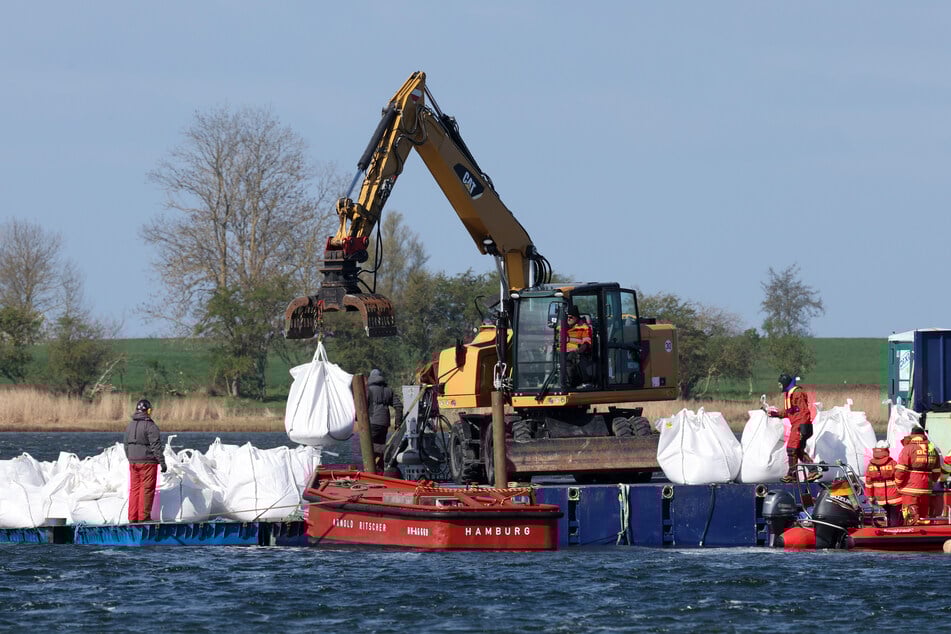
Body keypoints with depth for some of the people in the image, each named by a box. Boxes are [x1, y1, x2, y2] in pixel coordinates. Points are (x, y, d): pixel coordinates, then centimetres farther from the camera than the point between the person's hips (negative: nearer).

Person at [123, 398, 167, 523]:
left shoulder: (130, 425, 11)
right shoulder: (150, 426, -12)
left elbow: (126, 445, 17)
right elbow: (156, 446, -14)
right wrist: (162, 462, -10)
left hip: (133, 461, 7)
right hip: (148, 461, -7)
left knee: (134, 489, 10)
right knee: (147, 489, -2)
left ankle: (132, 517, 9)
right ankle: (143, 516, -4)